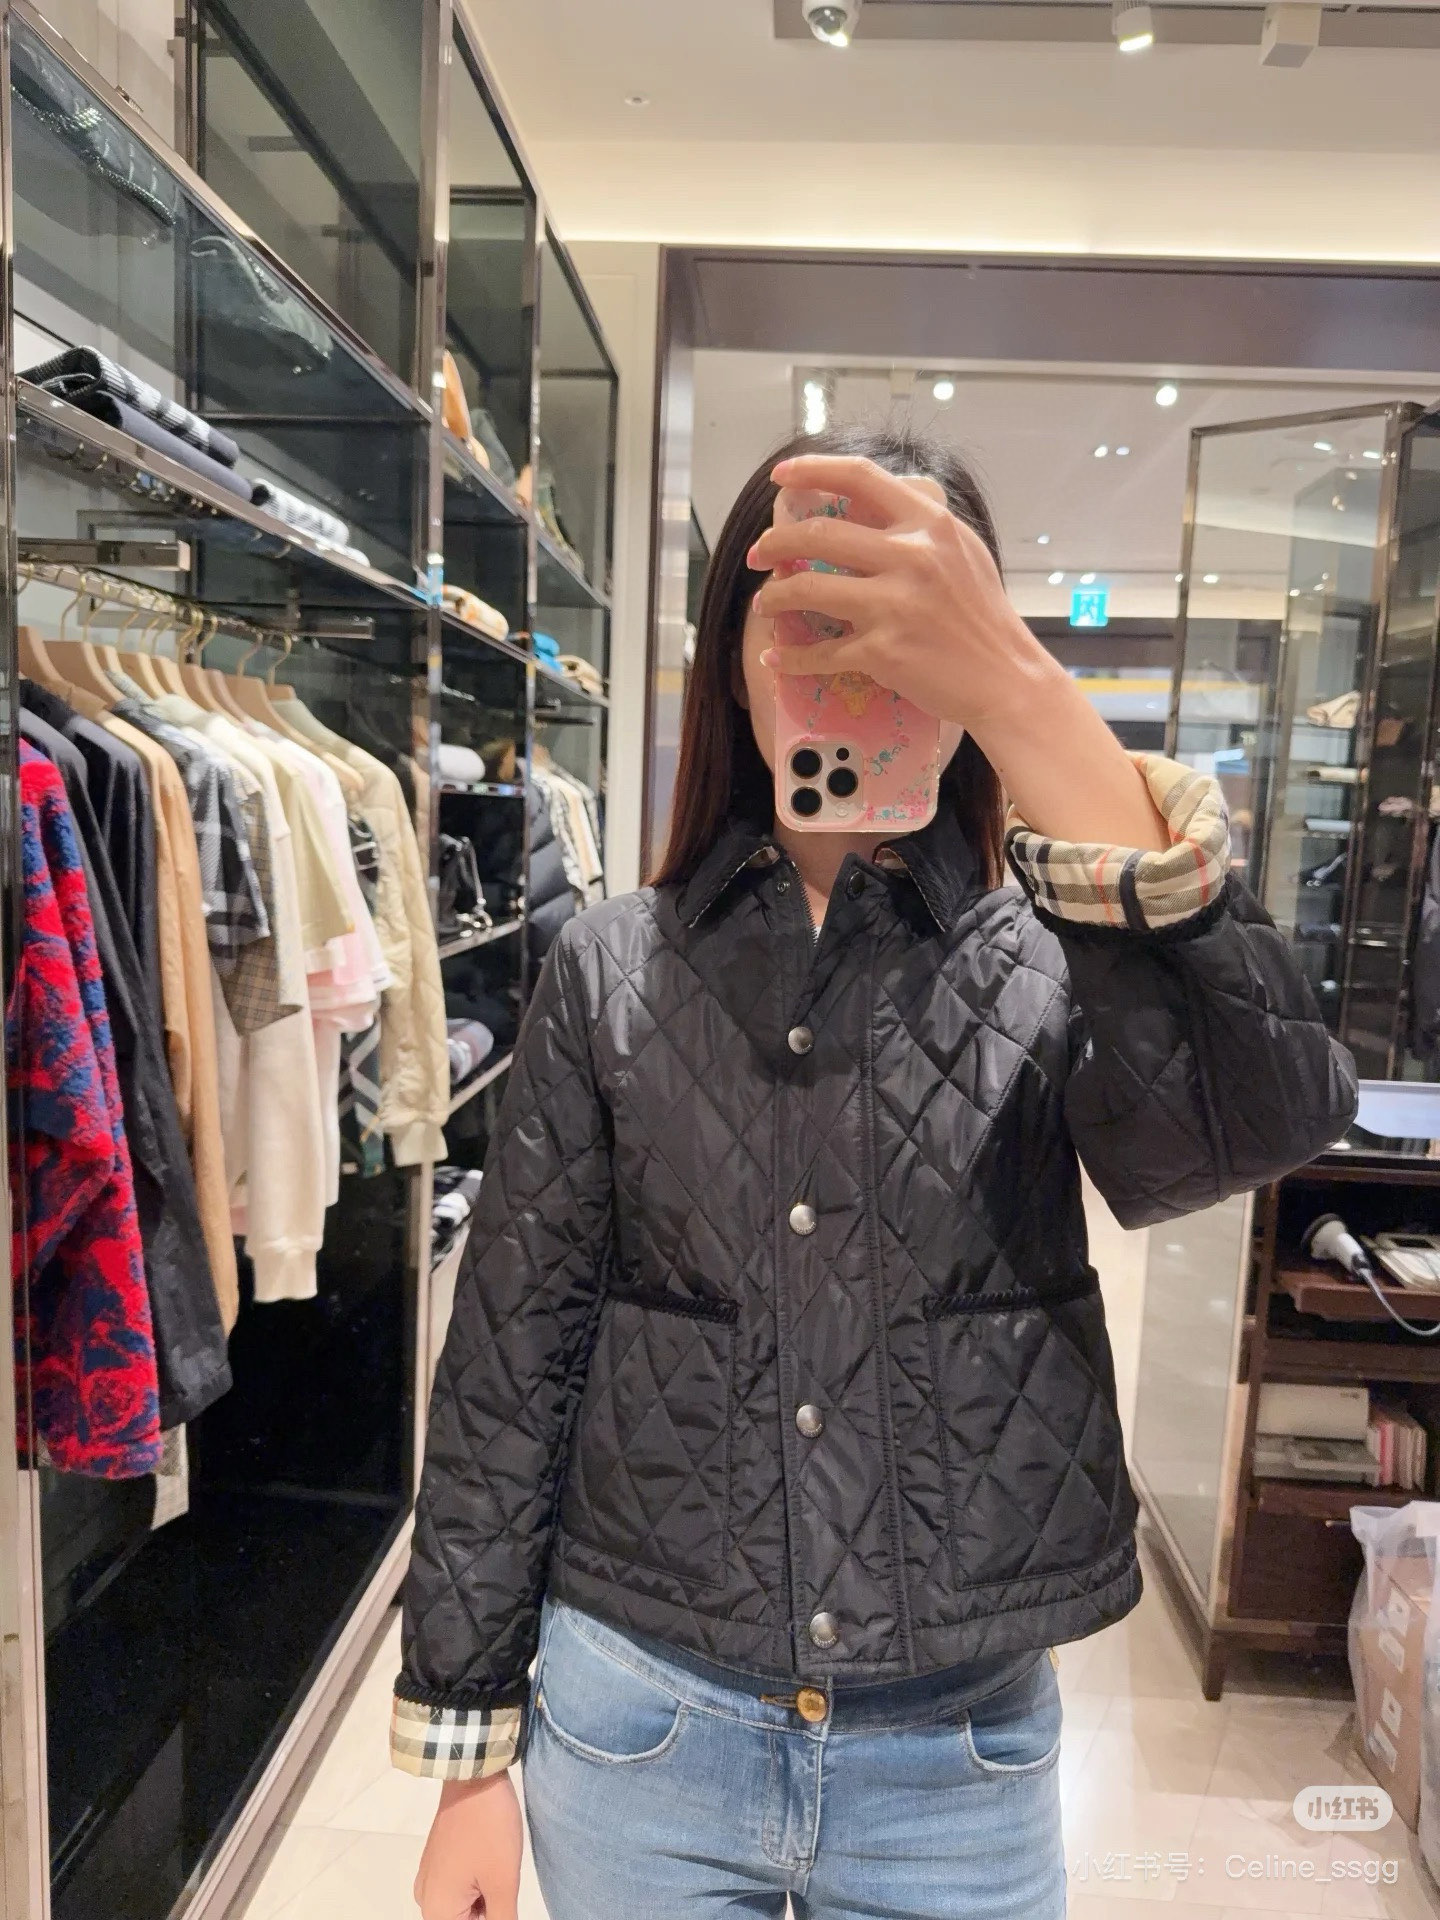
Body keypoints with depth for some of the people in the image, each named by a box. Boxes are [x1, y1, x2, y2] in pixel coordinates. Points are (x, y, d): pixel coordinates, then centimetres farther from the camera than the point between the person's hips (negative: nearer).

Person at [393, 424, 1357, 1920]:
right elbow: (509, 1361, -4)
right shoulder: (613, 969, -7)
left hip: (962, 1760, 1)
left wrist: (1024, 692, -37)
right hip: (634, 1727, 0)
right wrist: (469, 1754, 1)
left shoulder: (1053, 958, -8)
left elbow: (1268, 1121, -30)